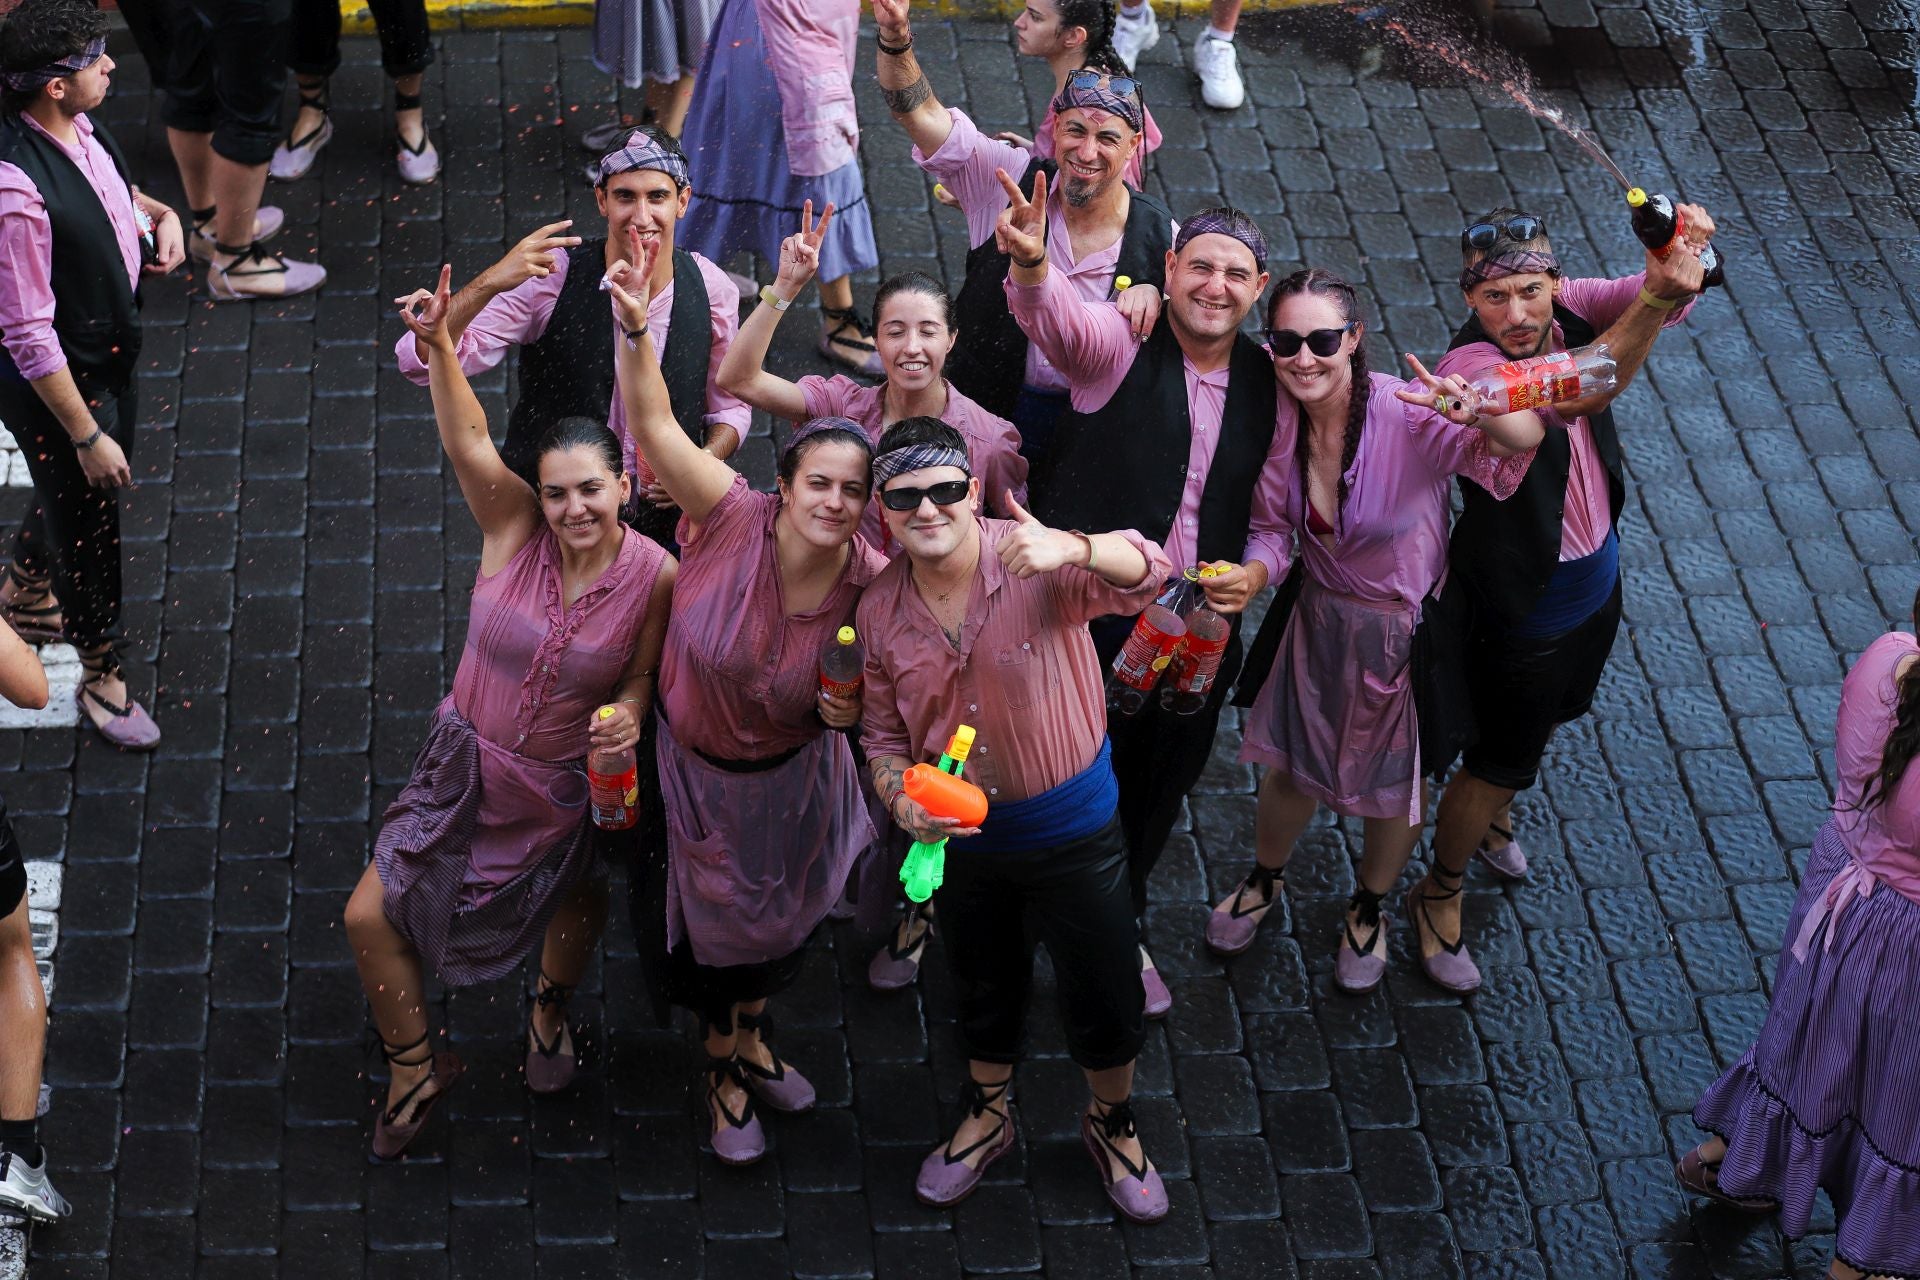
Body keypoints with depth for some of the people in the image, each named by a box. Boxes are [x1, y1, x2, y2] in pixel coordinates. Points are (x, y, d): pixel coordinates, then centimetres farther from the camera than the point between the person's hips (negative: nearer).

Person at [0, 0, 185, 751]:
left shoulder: (80, 129, -11)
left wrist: (158, 213, -5)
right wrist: (86, 435, -23)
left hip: (111, 353, 8)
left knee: (68, 494, 30)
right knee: (88, 525, 13)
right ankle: (101, 680, 36)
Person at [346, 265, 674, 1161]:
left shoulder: (655, 575, -18)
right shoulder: (515, 530, -18)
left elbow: (642, 674, -6)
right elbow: (467, 440, -32)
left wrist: (627, 715, -29)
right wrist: (438, 344, -48)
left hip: (570, 785, 0)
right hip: (468, 768, 1)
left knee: (580, 911, 23)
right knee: (370, 918, -1)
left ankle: (550, 1010, 60)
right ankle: (415, 1068, 24)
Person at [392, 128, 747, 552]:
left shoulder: (713, 289, -7)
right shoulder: (551, 276, -16)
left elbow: (730, 406, 10)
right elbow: (420, 362, -23)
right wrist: (490, 283, -39)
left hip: (664, 528, 1)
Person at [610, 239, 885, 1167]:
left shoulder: (872, 586, -24)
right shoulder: (737, 518, -30)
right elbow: (653, 425, -35)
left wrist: (857, 712, -24)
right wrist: (635, 328, -48)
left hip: (787, 781, 2)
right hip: (688, 766, -1)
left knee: (778, 921, 26)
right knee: (698, 925, 18)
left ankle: (747, 1036, 60)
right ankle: (723, 1057, 50)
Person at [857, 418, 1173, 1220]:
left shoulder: (1035, 566, -24)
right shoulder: (880, 610, -10)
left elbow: (1146, 575, -40)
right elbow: (883, 732, 1)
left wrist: (1073, 548, -61)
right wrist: (901, 799, -20)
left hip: (1072, 827, -3)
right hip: (961, 832, 3)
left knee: (1105, 995, 13)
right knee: (983, 989, 25)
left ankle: (1112, 1126, 42)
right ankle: (987, 1117, 53)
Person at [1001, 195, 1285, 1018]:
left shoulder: (1270, 386, 3)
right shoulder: (1120, 346, -10)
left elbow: (1273, 519, 10)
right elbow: (1056, 315, -34)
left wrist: (1256, 572, -12)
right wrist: (1032, 265, -57)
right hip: (1091, 618, -4)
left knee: (1160, 794, 21)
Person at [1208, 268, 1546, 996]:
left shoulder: (1408, 416, -33)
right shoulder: (1276, 404, -19)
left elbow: (1528, 437, -43)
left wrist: (1477, 409, -64)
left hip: (1402, 634, -3)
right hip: (1318, 616, 3)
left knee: (1397, 787, 21)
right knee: (1290, 767, 22)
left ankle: (1369, 908, 51)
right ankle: (1265, 880, 55)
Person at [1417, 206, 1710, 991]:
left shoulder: (1563, 308, -16)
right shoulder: (1471, 367, -35)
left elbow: (1645, 295, -31)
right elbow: (1581, 395, -52)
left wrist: (1684, 248, -54)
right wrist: (1655, 299, -65)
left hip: (1594, 580, 7)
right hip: (1522, 608, -7)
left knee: (1552, 717, 32)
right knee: (1501, 760, 12)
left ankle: (1494, 819, 61)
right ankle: (1441, 893, 38)